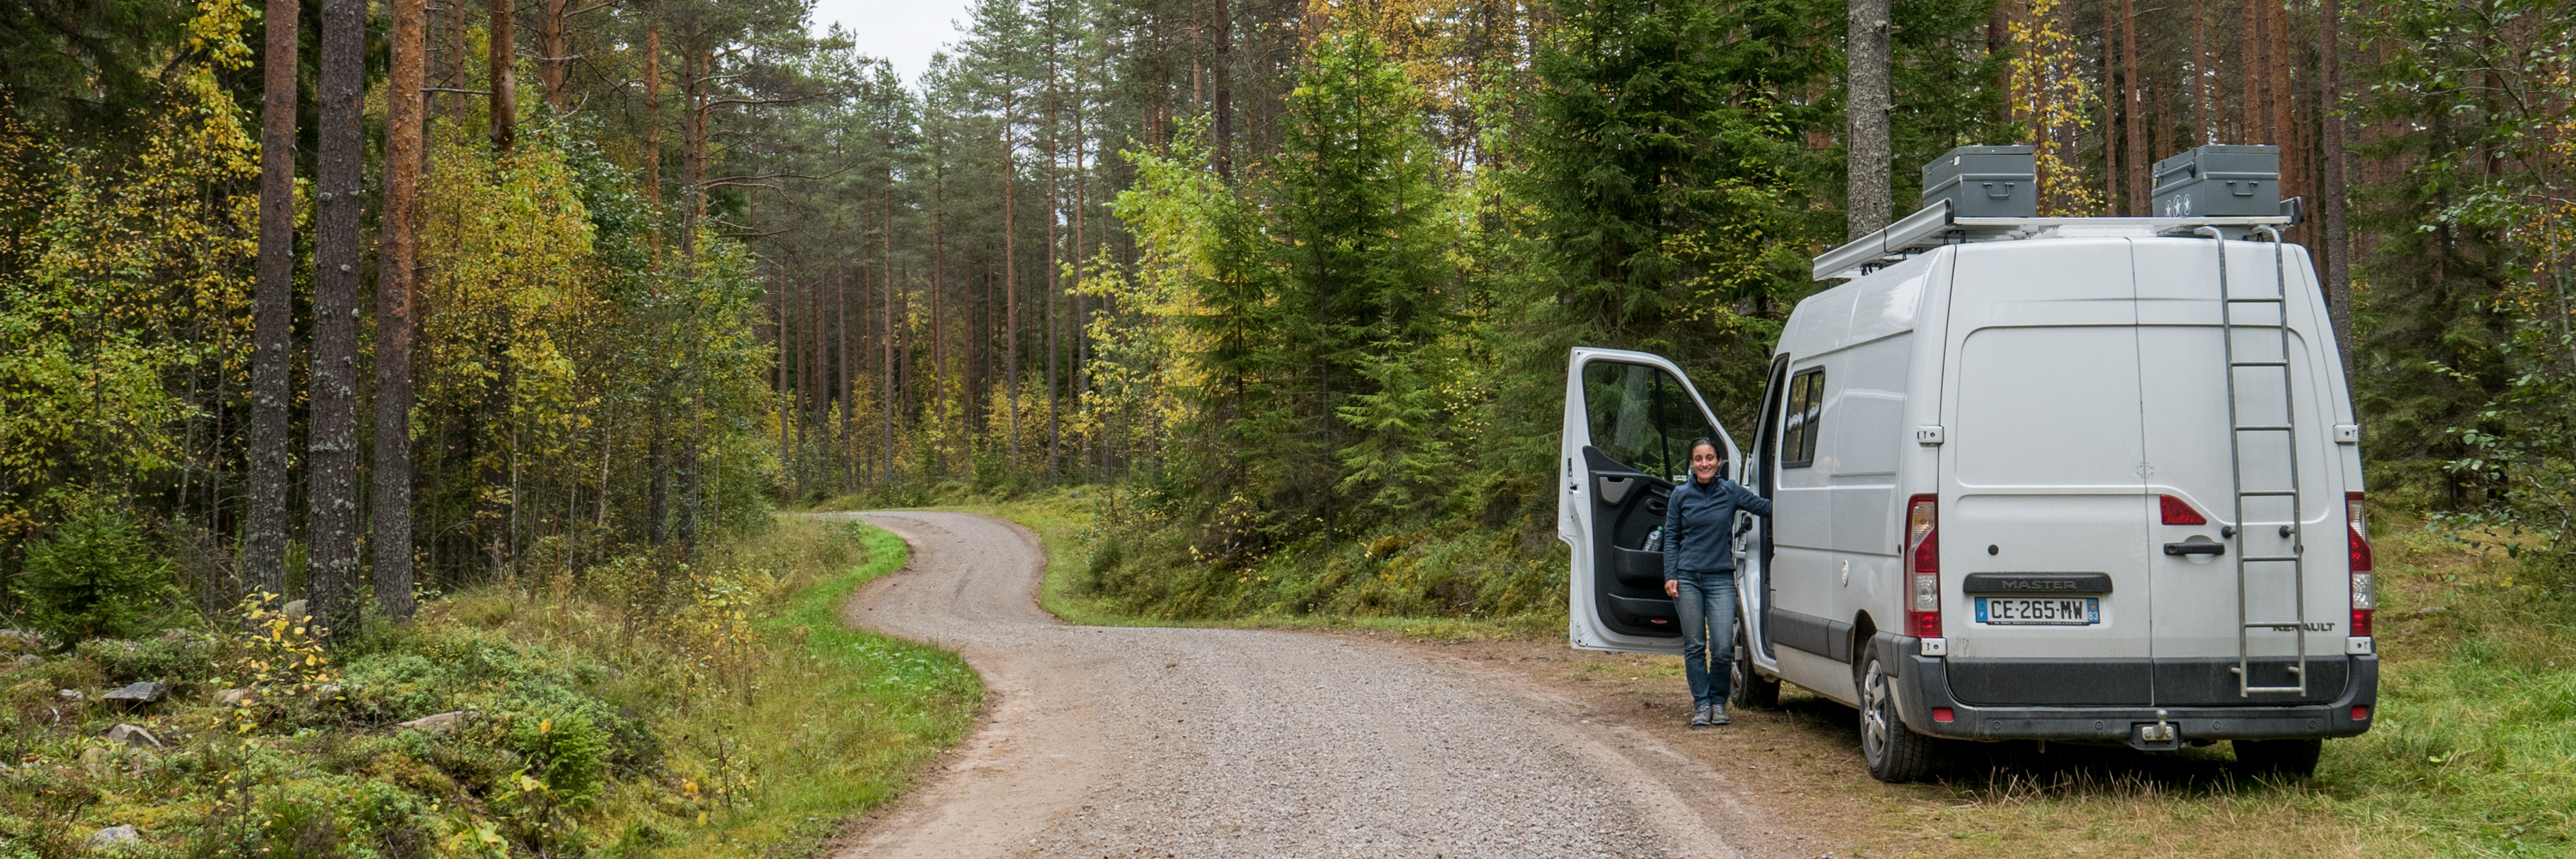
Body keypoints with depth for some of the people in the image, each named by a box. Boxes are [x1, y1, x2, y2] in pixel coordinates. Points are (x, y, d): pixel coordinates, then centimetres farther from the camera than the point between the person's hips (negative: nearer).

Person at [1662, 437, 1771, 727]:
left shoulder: (1730, 492, 3)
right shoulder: (1681, 495, 5)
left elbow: (1767, 507, 6)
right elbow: (1671, 537, 8)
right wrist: (1670, 576, 0)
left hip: (1720, 578, 0)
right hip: (1687, 578, 1)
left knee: (1723, 648, -7)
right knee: (1694, 646, 3)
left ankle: (1718, 701, 15)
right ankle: (1701, 704, 16)